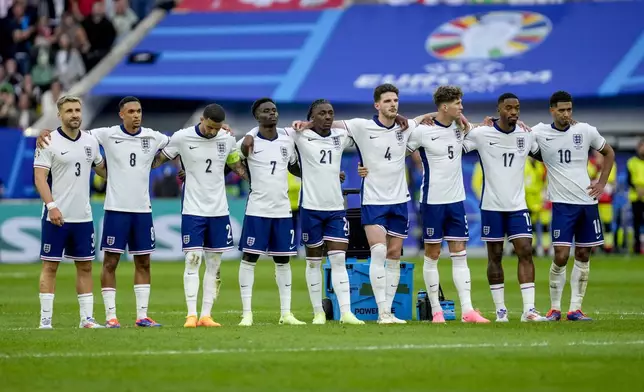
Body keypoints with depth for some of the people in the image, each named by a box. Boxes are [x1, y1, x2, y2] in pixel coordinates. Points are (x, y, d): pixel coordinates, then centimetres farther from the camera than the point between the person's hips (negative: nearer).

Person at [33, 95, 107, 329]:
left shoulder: (91, 141, 10)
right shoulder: (49, 142, -7)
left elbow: (102, 169, 26)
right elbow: (40, 178, -11)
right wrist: (51, 206, -21)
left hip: (83, 217, 5)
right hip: (56, 217, -5)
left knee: (85, 266, 7)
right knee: (50, 266, -2)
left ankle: (87, 318, 12)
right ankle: (45, 319, 0)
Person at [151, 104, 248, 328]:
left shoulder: (228, 140, 2)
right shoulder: (182, 138, -7)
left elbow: (237, 167, 18)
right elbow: (158, 160, 5)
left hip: (219, 211, 4)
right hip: (193, 210, -4)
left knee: (214, 265, 3)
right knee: (192, 261, -10)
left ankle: (206, 315, 6)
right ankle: (191, 315, -10)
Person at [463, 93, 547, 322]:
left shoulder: (527, 135, 5)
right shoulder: (481, 134, -6)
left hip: (518, 205, 3)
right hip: (492, 206, -3)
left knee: (525, 252, -7)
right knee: (495, 256, 3)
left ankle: (529, 309, -8)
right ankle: (500, 310, 10)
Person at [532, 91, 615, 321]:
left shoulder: (586, 131, 2)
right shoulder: (540, 133, -4)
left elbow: (609, 153, 16)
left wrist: (602, 183, 7)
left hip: (587, 202, 3)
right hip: (562, 204, -3)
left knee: (583, 256, 4)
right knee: (561, 255, -11)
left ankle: (575, 309, 10)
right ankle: (554, 308, 3)